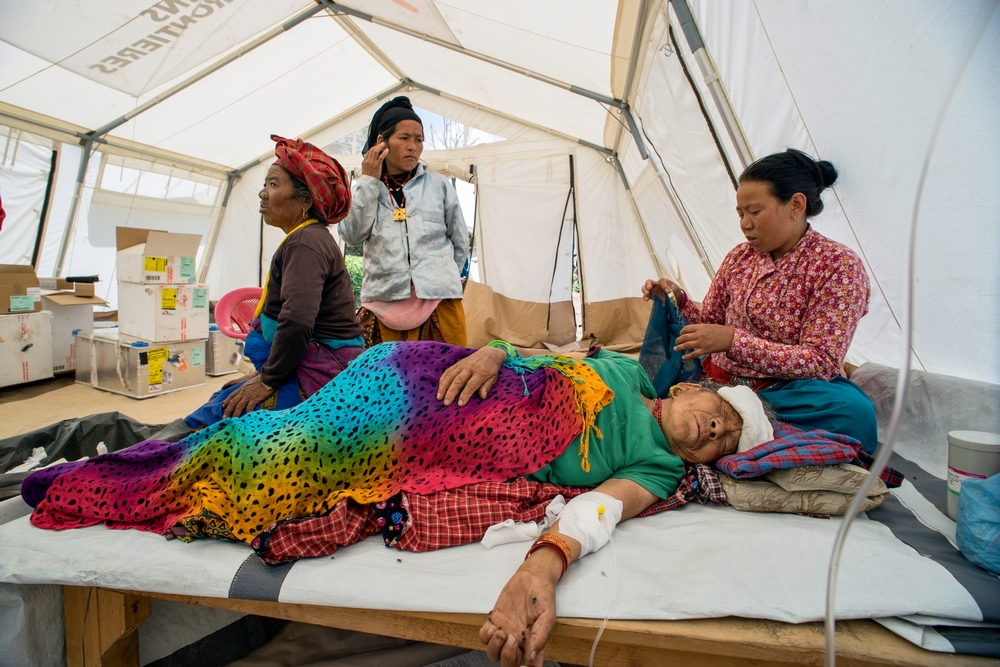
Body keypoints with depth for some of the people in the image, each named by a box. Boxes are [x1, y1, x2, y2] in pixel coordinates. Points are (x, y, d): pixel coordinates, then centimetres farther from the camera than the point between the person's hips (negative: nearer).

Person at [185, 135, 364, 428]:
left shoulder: (305, 242, -17)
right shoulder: (309, 239, 17)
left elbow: (296, 322, -27)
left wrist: (268, 381, -15)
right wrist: (264, 372, 17)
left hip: (321, 375, -10)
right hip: (317, 368, 10)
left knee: (213, 416, -11)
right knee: (220, 399, 13)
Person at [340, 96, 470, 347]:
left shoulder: (439, 185, 12)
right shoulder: (364, 188, 14)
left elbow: (460, 242, 17)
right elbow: (352, 235, -3)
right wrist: (369, 181, 0)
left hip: (438, 299, 0)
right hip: (383, 301, 1)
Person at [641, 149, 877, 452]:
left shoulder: (838, 265, -8)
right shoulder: (739, 257, 7)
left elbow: (820, 362, -16)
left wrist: (733, 340, -27)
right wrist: (678, 301, -6)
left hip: (786, 389, -2)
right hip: (719, 381, 2)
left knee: (852, 410, -36)